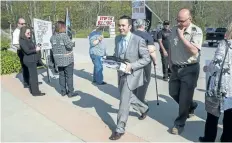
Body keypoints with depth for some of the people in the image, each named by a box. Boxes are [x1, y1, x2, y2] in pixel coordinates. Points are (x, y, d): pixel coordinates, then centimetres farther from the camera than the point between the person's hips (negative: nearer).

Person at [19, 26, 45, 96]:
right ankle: (35, 92, 2)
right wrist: (36, 49, -11)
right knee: (33, 76, -5)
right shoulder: (22, 41, -15)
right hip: (30, 60, -9)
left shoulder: (29, 39, 12)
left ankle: (32, 90, 27)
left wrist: (36, 47, 1)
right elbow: (27, 51, -20)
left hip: (32, 60, 9)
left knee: (31, 75, 16)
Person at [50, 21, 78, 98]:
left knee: (61, 75, 14)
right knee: (69, 76, 2)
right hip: (67, 59, -6)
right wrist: (73, 43, -2)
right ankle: (71, 92, 7)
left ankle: (63, 91, 21)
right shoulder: (64, 35, -17)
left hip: (58, 60, 6)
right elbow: (69, 45, -21)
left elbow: (53, 47, 7)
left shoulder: (52, 37, 5)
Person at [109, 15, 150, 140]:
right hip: (121, 73, 7)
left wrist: (131, 66, -24)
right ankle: (144, 108, 50)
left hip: (132, 74, -7)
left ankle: (120, 129, 8)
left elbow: (147, 59, -14)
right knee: (128, 97, 21)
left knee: (124, 102, -7)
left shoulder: (139, 40, -16)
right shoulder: (117, 38, 4)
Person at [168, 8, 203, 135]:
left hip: (190, 69, -6)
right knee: (173, 93, 17)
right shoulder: (174, 30, 3)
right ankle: (191, 106, 44)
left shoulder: (196, 31, -15)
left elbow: (194, 51, -27)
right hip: (176, 68, 6)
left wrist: (181, 36, -24)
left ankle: (179, 124, 20)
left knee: (184, 98, 1)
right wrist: (170, 62, 11)